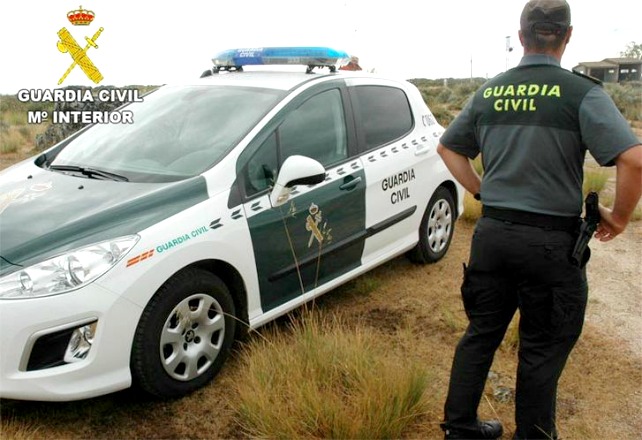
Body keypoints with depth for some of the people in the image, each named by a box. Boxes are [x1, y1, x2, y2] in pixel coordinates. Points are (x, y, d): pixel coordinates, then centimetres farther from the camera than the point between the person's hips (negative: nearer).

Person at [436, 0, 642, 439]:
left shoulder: (489, 91, 5)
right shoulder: (582, 92, -10)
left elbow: (448, 147, 15)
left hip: (492, 233, 5)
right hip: (550, 241, -4)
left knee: (482, 332, 18)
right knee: (542, 349, 12)